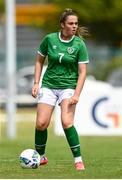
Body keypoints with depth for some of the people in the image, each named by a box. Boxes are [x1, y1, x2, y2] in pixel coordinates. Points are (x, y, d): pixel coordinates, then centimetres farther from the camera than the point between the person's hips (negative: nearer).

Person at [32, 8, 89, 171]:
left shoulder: (79, 44, -8)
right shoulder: (49, 39, -4)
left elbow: (82, 71, -8)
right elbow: (39, 61, 10)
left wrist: (76, 95, -17)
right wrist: (36, 83, 2)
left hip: (69, 86, -2)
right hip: (49, 85, 2)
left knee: (66, 122, -21)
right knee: (41, 123, -6)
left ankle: (78, 159, -10)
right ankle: (40, 157, 17)